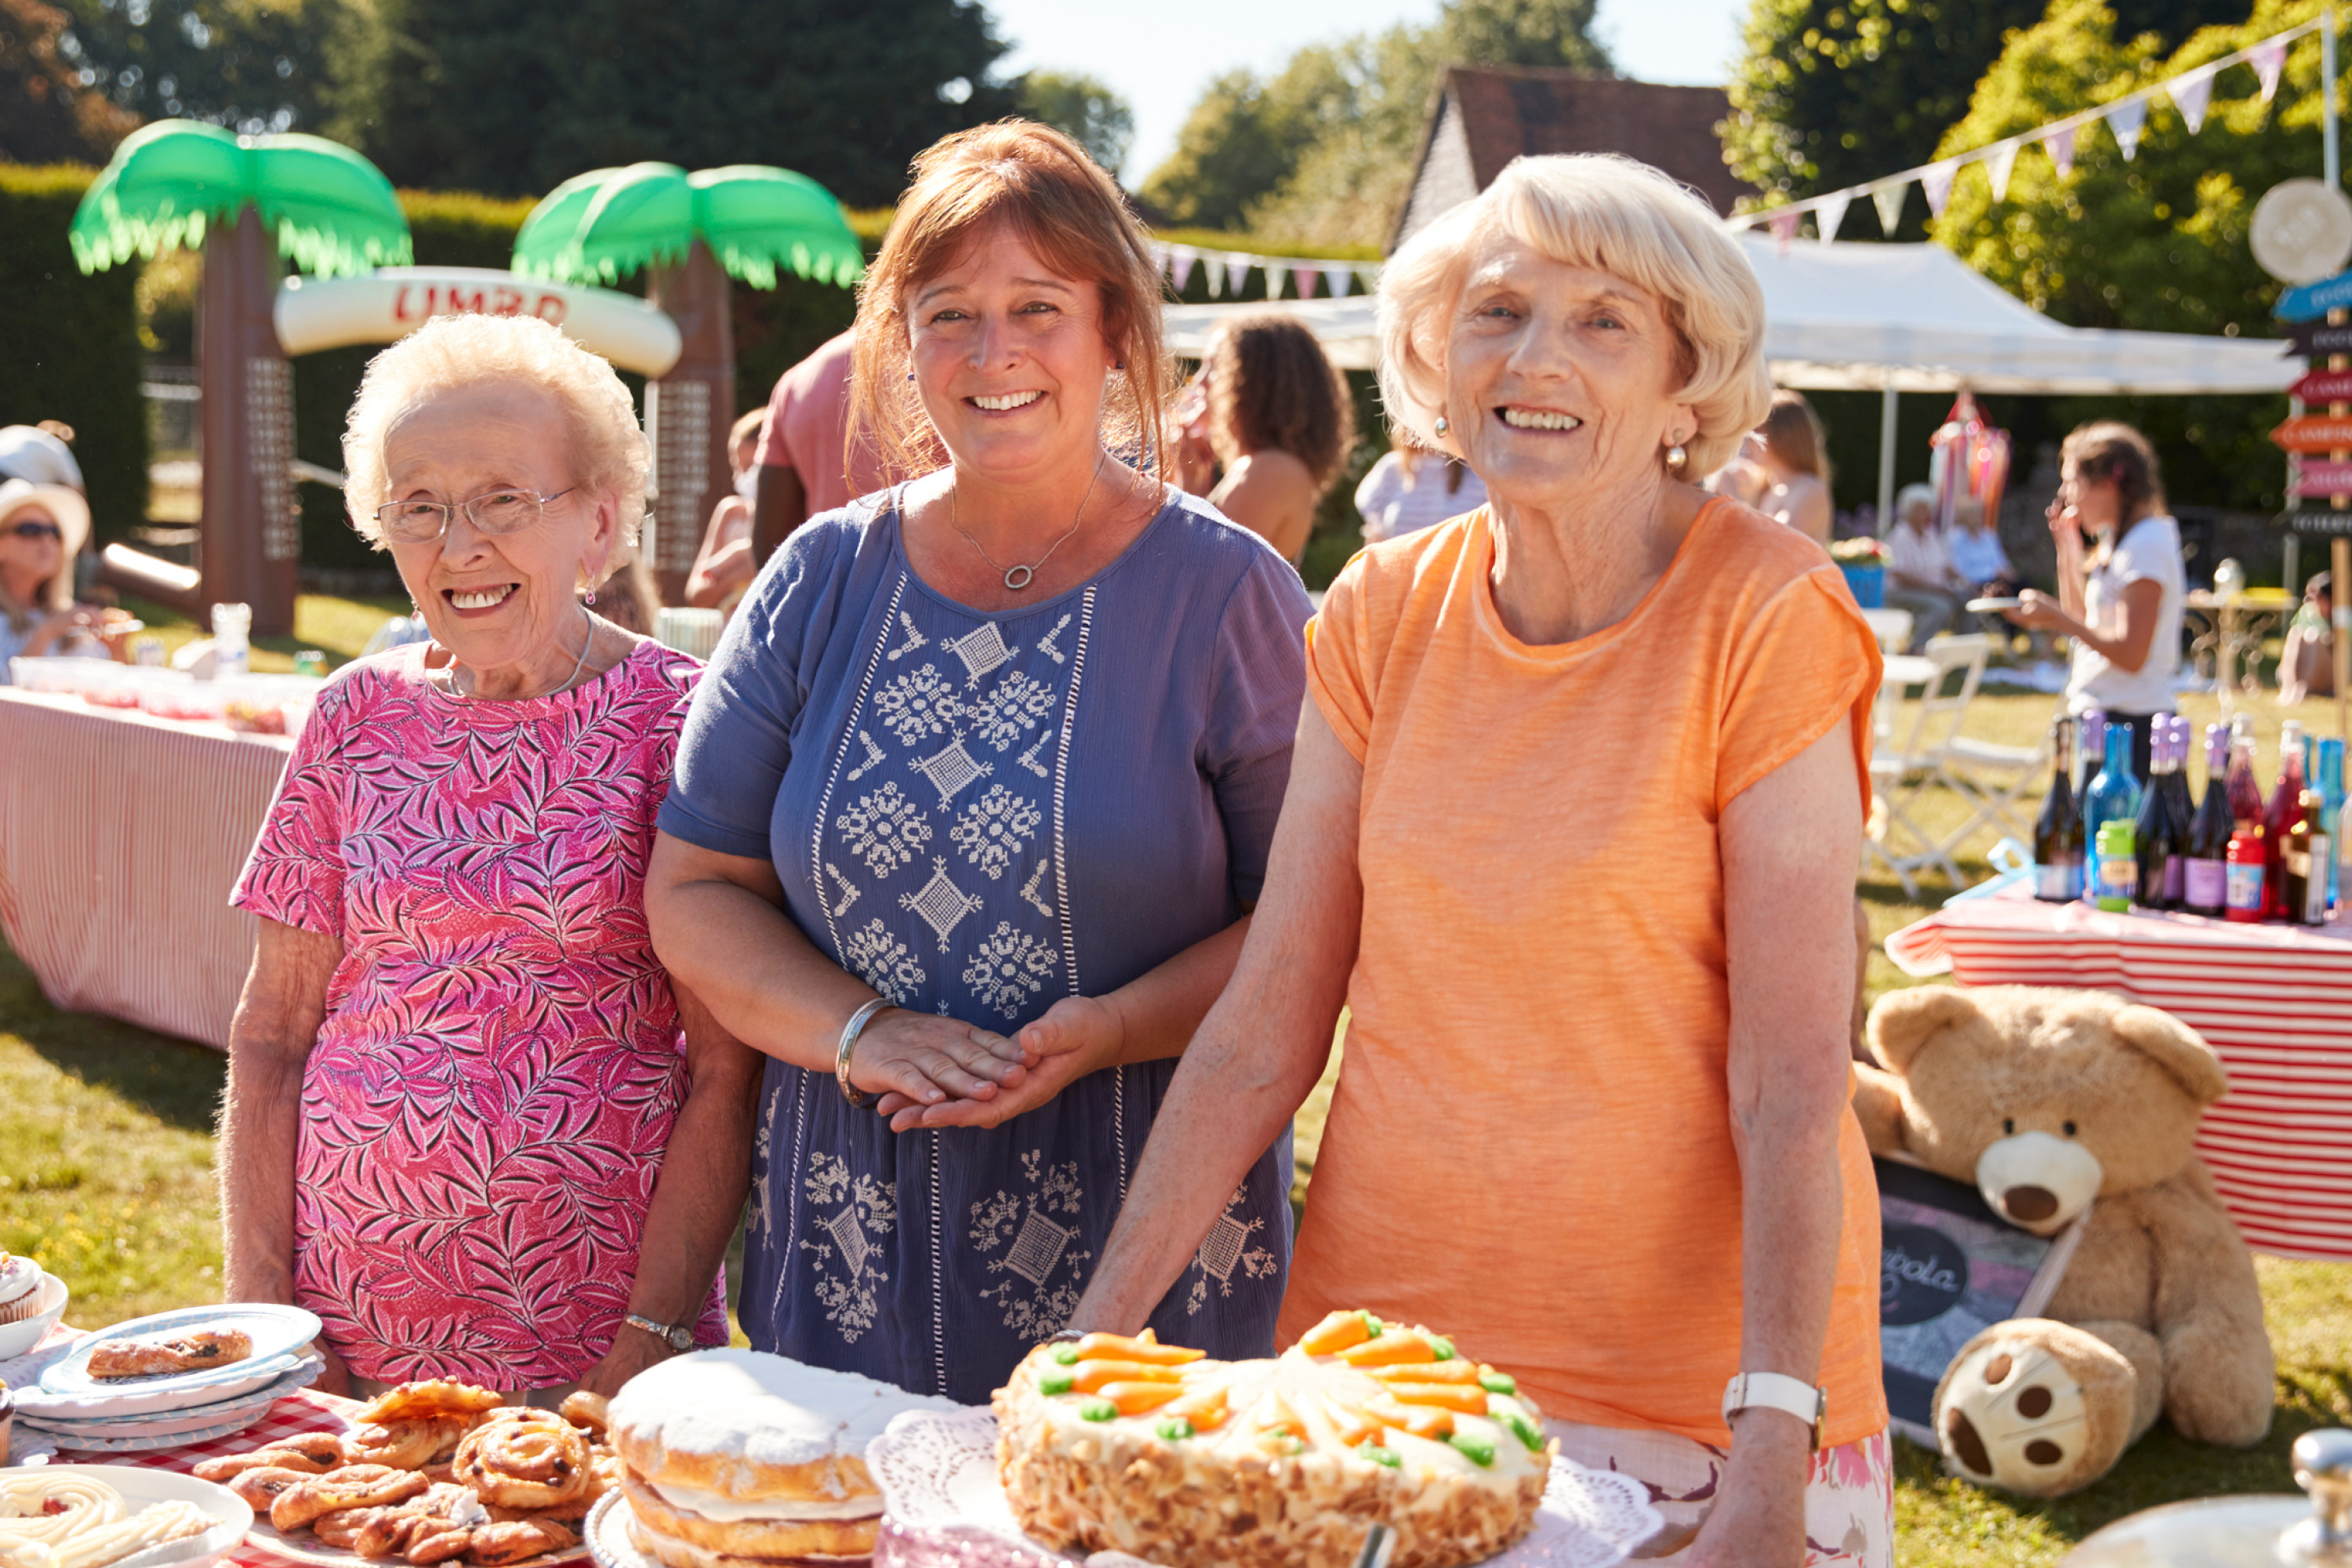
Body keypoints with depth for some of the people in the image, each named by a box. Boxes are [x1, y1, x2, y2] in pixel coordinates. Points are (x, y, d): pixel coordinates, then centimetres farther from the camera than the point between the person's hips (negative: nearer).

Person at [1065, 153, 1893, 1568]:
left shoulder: (1766, 620, -12)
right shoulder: (1386, 614, 0)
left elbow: (1794, 1088, -16)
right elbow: (1264, 1028, 1)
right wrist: (1102, 1332, -4)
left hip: (1690, 1369, -3)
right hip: (1384, 1332, 4)